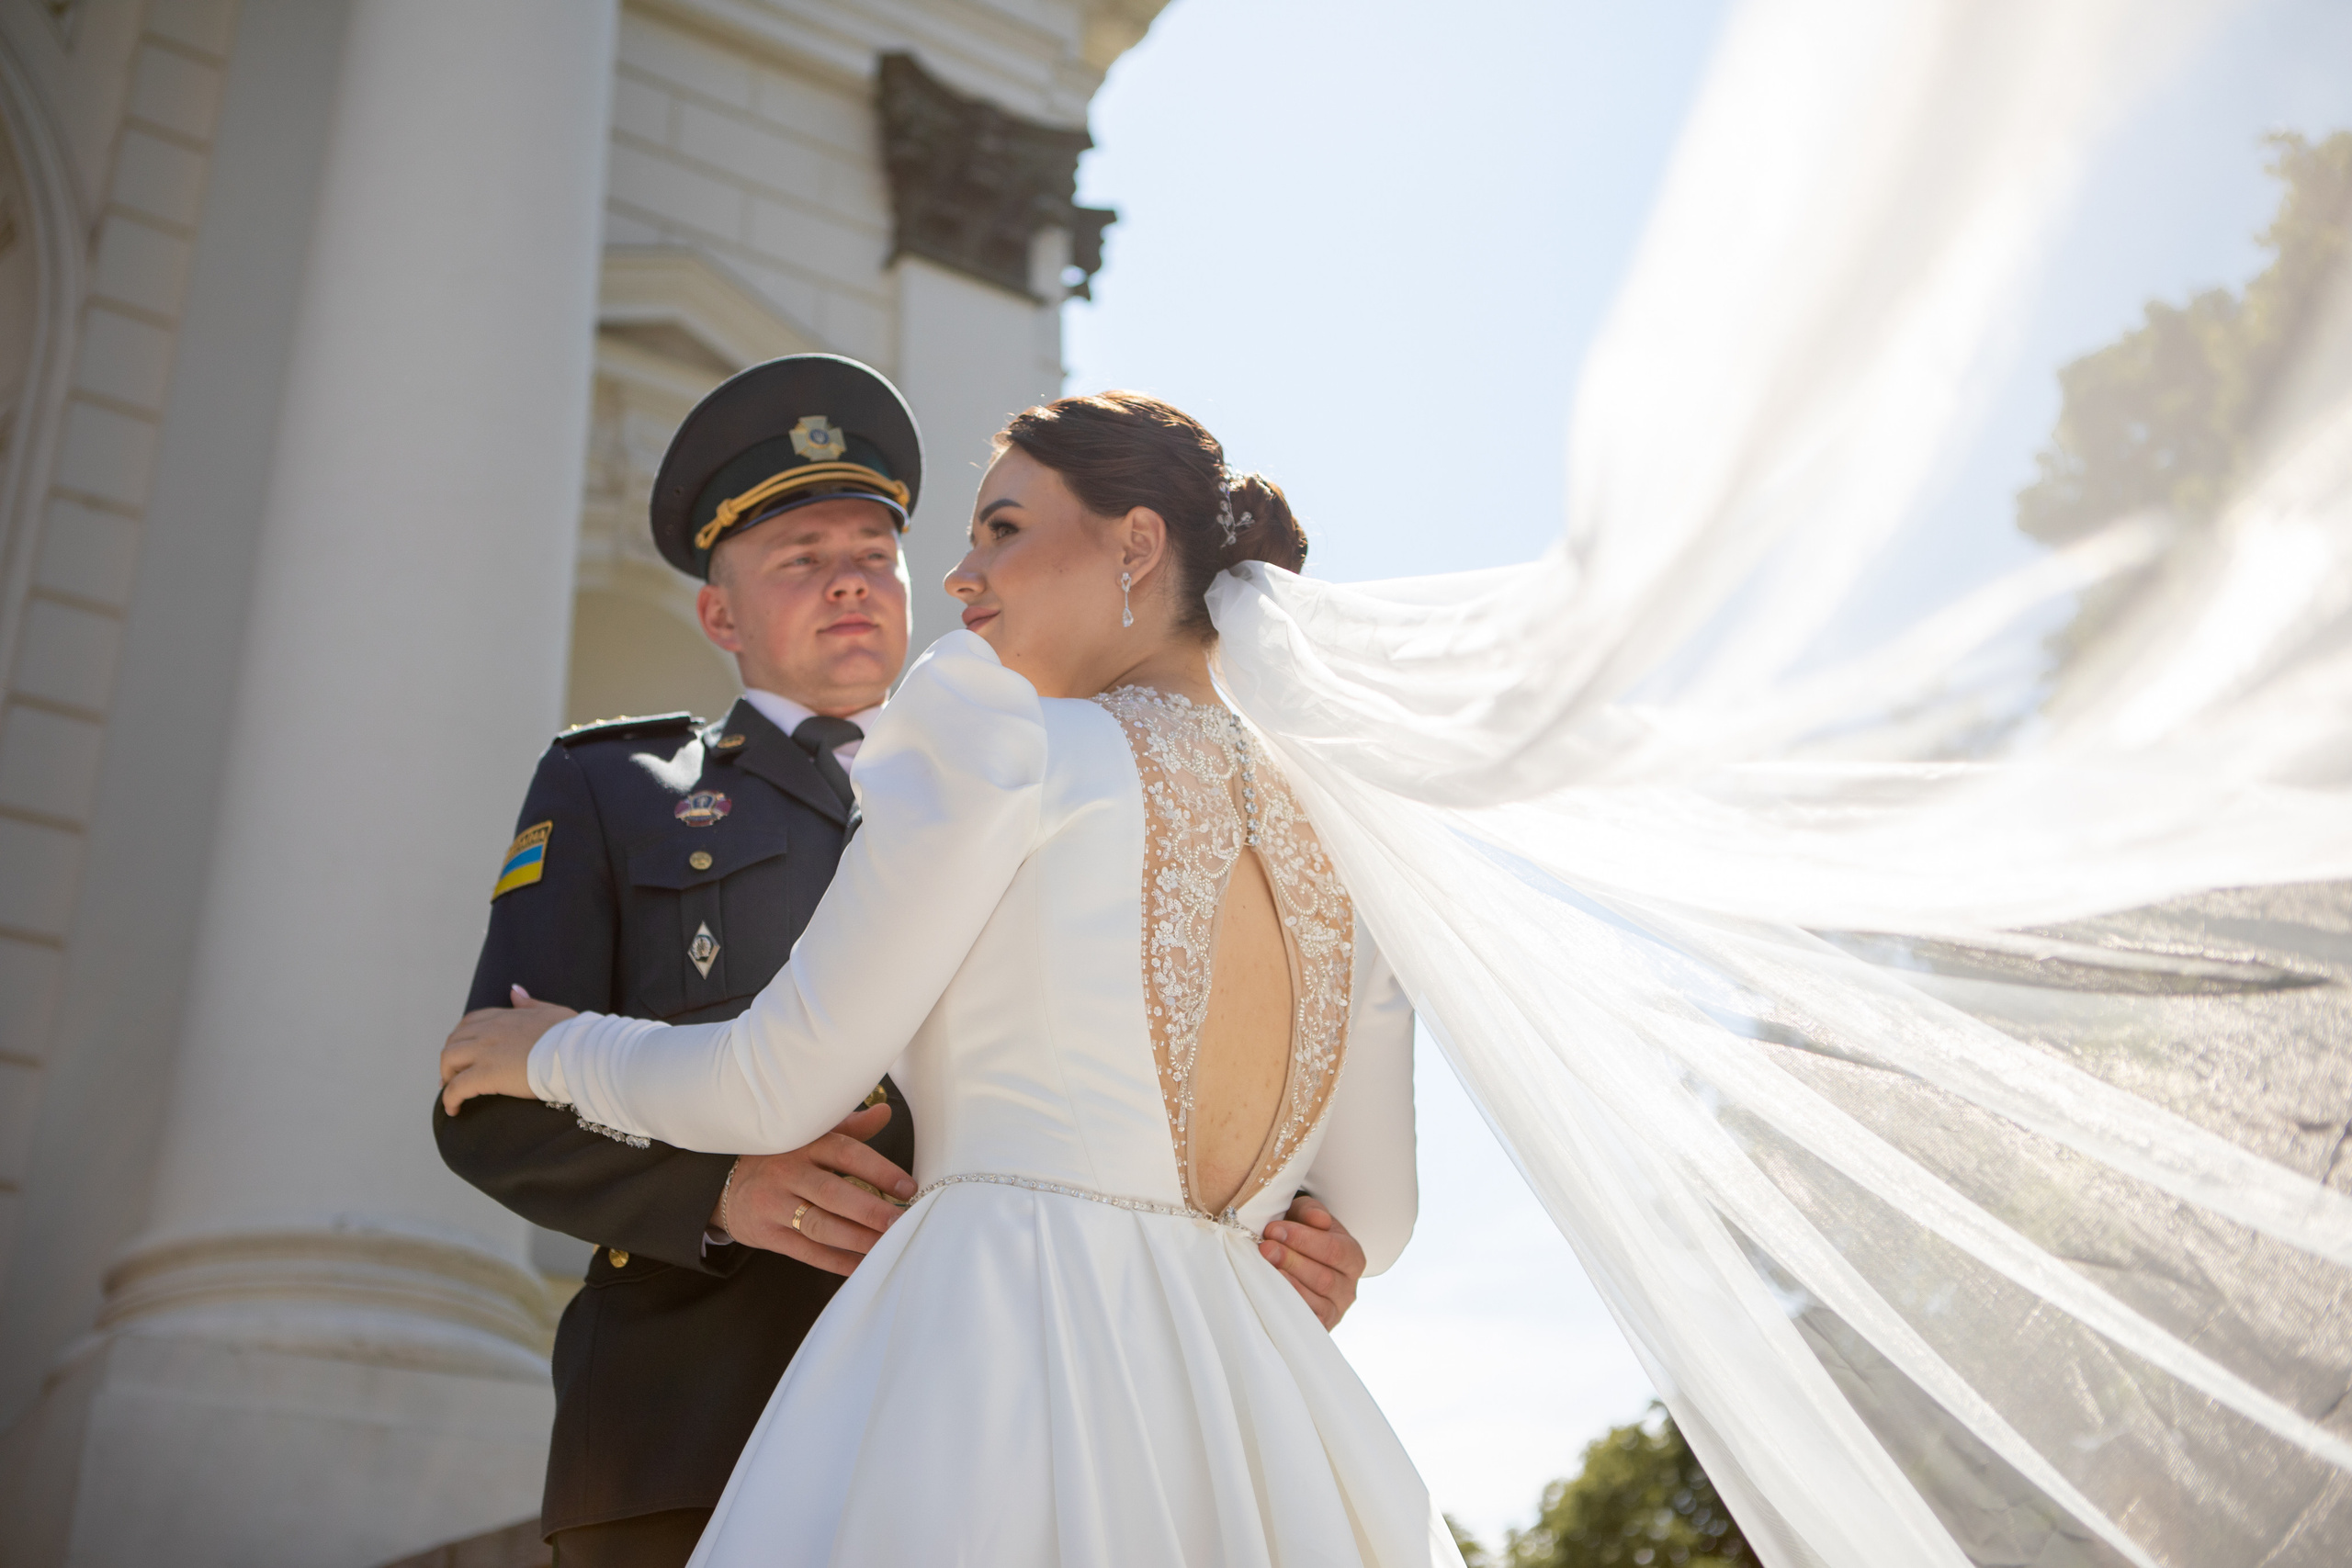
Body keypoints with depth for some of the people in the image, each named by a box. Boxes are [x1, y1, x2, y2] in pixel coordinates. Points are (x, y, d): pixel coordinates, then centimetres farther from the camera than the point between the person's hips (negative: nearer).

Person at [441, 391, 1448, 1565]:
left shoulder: (1003, 732, -4)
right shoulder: (1341, 846, 13)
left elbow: (776, 1087, -2)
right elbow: (1369, 1223, 18)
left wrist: (555, 1051, 17)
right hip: (1241, 1398, 7)